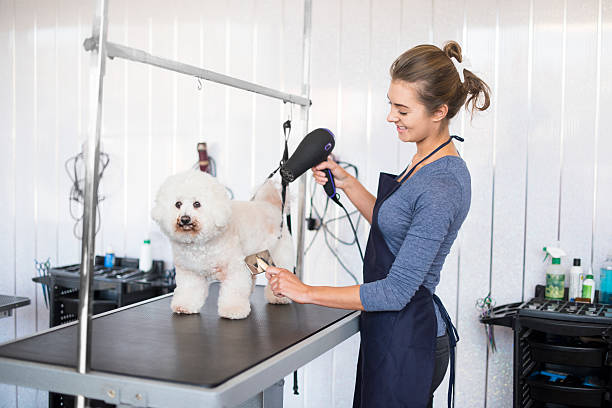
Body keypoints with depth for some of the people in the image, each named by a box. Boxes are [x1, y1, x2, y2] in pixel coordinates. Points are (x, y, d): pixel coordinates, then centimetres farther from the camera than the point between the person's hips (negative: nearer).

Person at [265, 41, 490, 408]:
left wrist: (306, 292, -18)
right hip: (395, 335, 9)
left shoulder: (443, 187, -25)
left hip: (405, 341, -9)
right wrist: (347, 183, 6)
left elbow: (396, 291, -25)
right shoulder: (426, 161, 5)